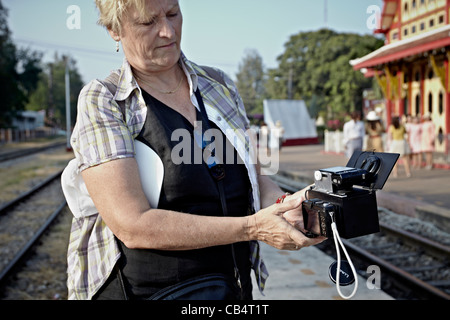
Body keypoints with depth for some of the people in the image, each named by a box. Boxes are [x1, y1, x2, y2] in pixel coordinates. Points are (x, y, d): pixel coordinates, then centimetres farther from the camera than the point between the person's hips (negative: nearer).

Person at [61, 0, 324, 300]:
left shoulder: (219, 85, 4)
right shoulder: (101, 102, -12)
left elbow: (254, 178, 8)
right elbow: (133, 227, -21)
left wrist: (284, 203, -14)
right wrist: (251, 228, -23)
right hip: (143, 290, -4)